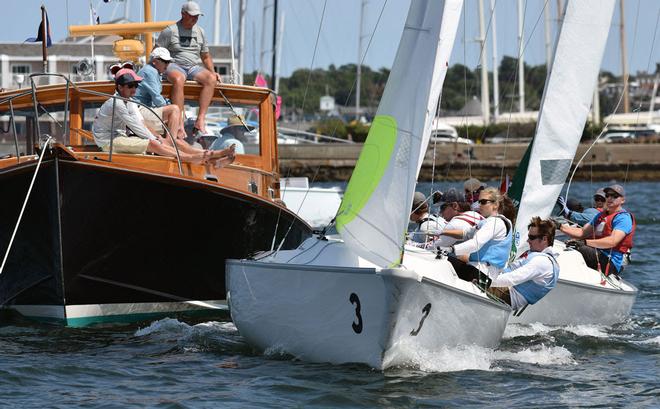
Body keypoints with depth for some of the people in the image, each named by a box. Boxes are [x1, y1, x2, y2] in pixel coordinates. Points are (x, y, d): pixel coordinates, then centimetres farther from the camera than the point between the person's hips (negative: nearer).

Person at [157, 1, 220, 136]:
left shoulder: (200, 32, 18)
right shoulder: (170, 31, 2)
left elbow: (206, 57, 25)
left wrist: (213, 72, 8)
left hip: (194, 67, 5)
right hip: (174, 66, -5)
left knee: (211, 79, -27)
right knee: (178, 80, -40)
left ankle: (200, 121, -35)